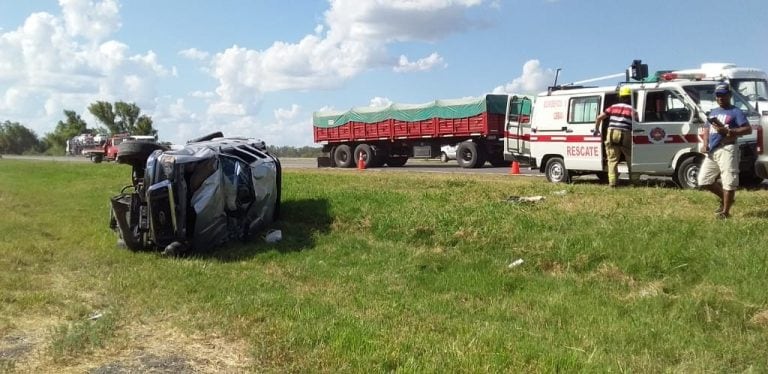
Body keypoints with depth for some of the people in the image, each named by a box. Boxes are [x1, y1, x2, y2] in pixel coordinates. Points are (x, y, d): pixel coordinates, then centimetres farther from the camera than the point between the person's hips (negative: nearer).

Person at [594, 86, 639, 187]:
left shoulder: (613, 107, 12)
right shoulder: (631, 109, 5)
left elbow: (599, 117, 10)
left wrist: (596, 129, 23)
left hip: (612, 134, 2)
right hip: (625, 136, -2)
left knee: (612, 159, 4)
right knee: (630, 159, 12)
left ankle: (612, 181, -3)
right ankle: (634, 179, 16)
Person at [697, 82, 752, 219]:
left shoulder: (735, 112, -2)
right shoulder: (713, 112, 20)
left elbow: (748, 129, -10)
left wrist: (727, 131, -20)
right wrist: (706, 144, 7)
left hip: (726, 150, -8)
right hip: (712, 151, 8)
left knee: (728, 182, -7)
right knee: (703, 180, 8)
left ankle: (725, 211, -1)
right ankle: (724, 198, 27)